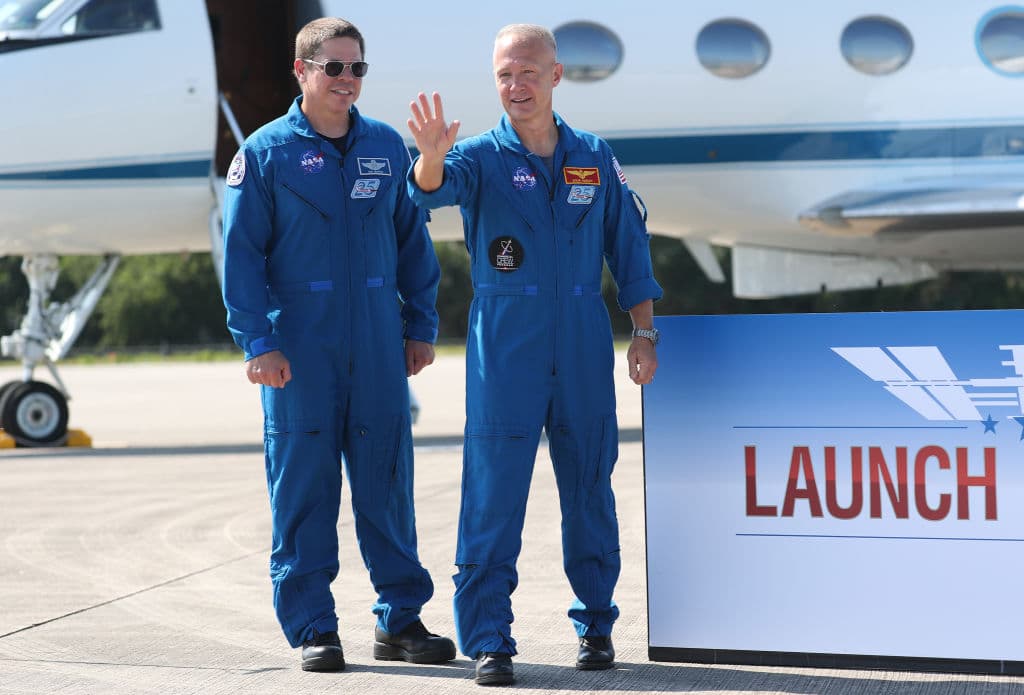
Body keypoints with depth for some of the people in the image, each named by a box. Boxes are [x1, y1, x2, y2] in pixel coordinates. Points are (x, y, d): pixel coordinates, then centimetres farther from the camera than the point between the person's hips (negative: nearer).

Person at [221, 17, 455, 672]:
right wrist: (258, 342, -9)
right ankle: (312, 628, 9)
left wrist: (421, 324, 11)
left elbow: (413, 241, 15)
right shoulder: (266, 152, 0)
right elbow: (242, 253, -2)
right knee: (304, 484, 0)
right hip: (300, 347, -3)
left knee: (387, 477, 5)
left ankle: (401, 618, 15)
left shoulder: (387, 145, 9)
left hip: (379, 347, 3)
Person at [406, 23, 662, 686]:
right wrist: (432, 154, -45)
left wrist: (645, 334, 8)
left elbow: (629, 246, 12)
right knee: (494, 496, -5)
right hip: (504, 352, -2)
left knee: (591, 491, 10)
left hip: (584, 351, 3)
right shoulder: (482, 156, -1)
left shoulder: (594, 157, 7)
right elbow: (433, 188, -22)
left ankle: (597, 624, 24)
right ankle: (488, 640, 1)